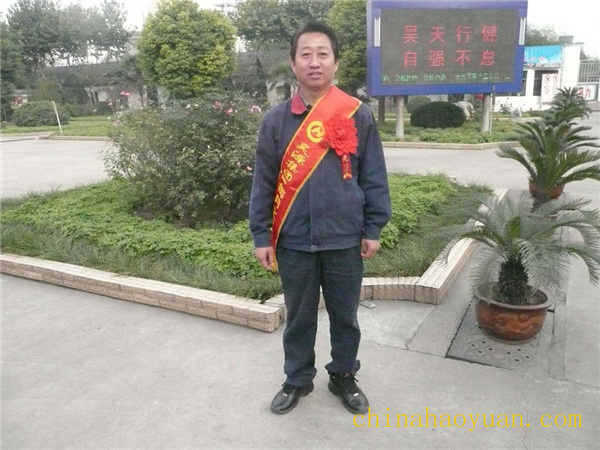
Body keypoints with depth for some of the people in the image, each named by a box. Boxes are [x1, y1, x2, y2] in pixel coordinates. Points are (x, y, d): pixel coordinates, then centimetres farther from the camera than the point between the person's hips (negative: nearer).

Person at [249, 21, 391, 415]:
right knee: (299, 317, 16)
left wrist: (373, 229, -1)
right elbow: (264, 182, 1)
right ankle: (298, 380, 37)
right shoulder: (276, 119, 0)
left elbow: (373, 177, 1)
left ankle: (344, 377, 38)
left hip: (344, 239, 0)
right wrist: (262, 236, -1)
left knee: (345, 316, 15)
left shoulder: (358, 115, -3)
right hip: (293, 241, 1)